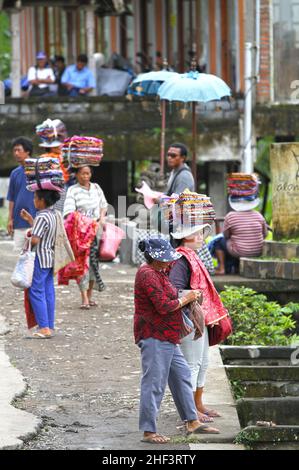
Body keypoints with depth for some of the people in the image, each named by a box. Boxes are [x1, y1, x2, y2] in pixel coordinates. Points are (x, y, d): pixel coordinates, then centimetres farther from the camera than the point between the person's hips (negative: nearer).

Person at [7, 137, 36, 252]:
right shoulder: (15, 173, 12)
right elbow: (11, 199, 15)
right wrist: (10, 219, 9)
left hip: (34, 219, -5)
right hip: (19, 220, 5)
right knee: (20, 251, 5)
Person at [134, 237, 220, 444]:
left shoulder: (158, 272, 16)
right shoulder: (148, 275, -17)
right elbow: (163, 306, -22)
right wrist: (186, 299, -9)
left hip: (166, 338, 11)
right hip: (154, 337, -11)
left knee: (182, 375, 15)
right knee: (154, 384, -7)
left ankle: (192, 422, 23)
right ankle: (149, 432, -4)